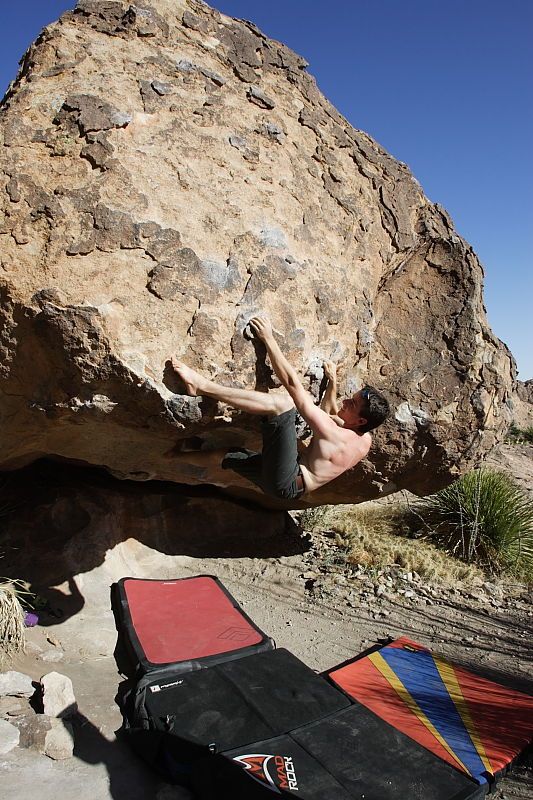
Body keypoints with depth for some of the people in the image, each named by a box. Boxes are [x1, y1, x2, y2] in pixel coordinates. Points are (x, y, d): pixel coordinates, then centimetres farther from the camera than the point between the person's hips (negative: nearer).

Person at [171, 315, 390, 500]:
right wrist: (332, 382, 20)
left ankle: (202, 386, -23)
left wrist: (268, 338, -14)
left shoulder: (334, 435, -18)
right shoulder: (365, 440, 6)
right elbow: (330, 414, 29)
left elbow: (292, 383, -19)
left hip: (286, 484, -10)